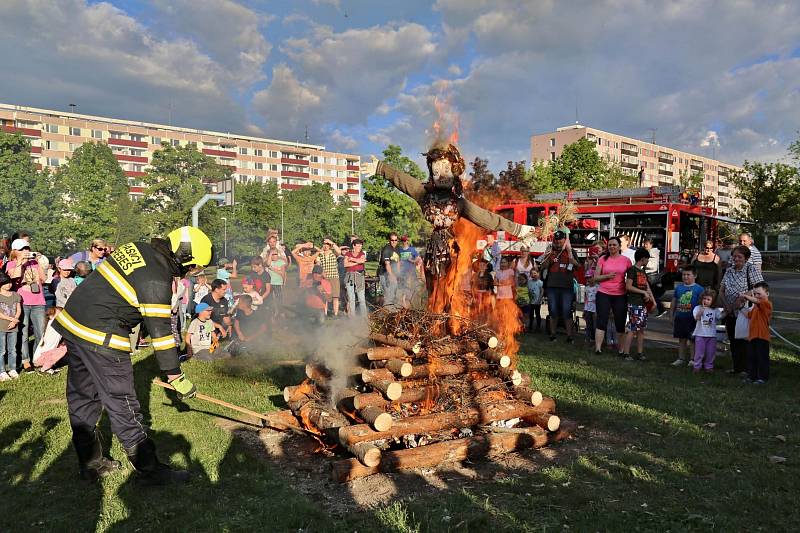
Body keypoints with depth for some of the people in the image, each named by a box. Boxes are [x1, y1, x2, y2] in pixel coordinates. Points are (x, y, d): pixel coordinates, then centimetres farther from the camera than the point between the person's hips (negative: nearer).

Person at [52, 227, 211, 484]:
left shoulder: (138, 249, 7)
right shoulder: (156, 280, -19)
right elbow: (160, 332, -17)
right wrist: (176, 377, -9)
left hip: (71, 322, 9)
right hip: (100, 338, -9)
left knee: (82, 399, 16)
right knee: (123, 405, -2)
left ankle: (90, 463, 31)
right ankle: (150, 470, 9)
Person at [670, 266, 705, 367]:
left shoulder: (699, 289, -5)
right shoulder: (678, 288, 7)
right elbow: (673, 303, 14)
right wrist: (672, 316, 13)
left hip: (692, 319, -4)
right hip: (679, 318, 4)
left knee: (691, 339, 3)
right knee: (681, 339, 12)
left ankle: (692, 359, 14)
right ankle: (681, 358, 20)